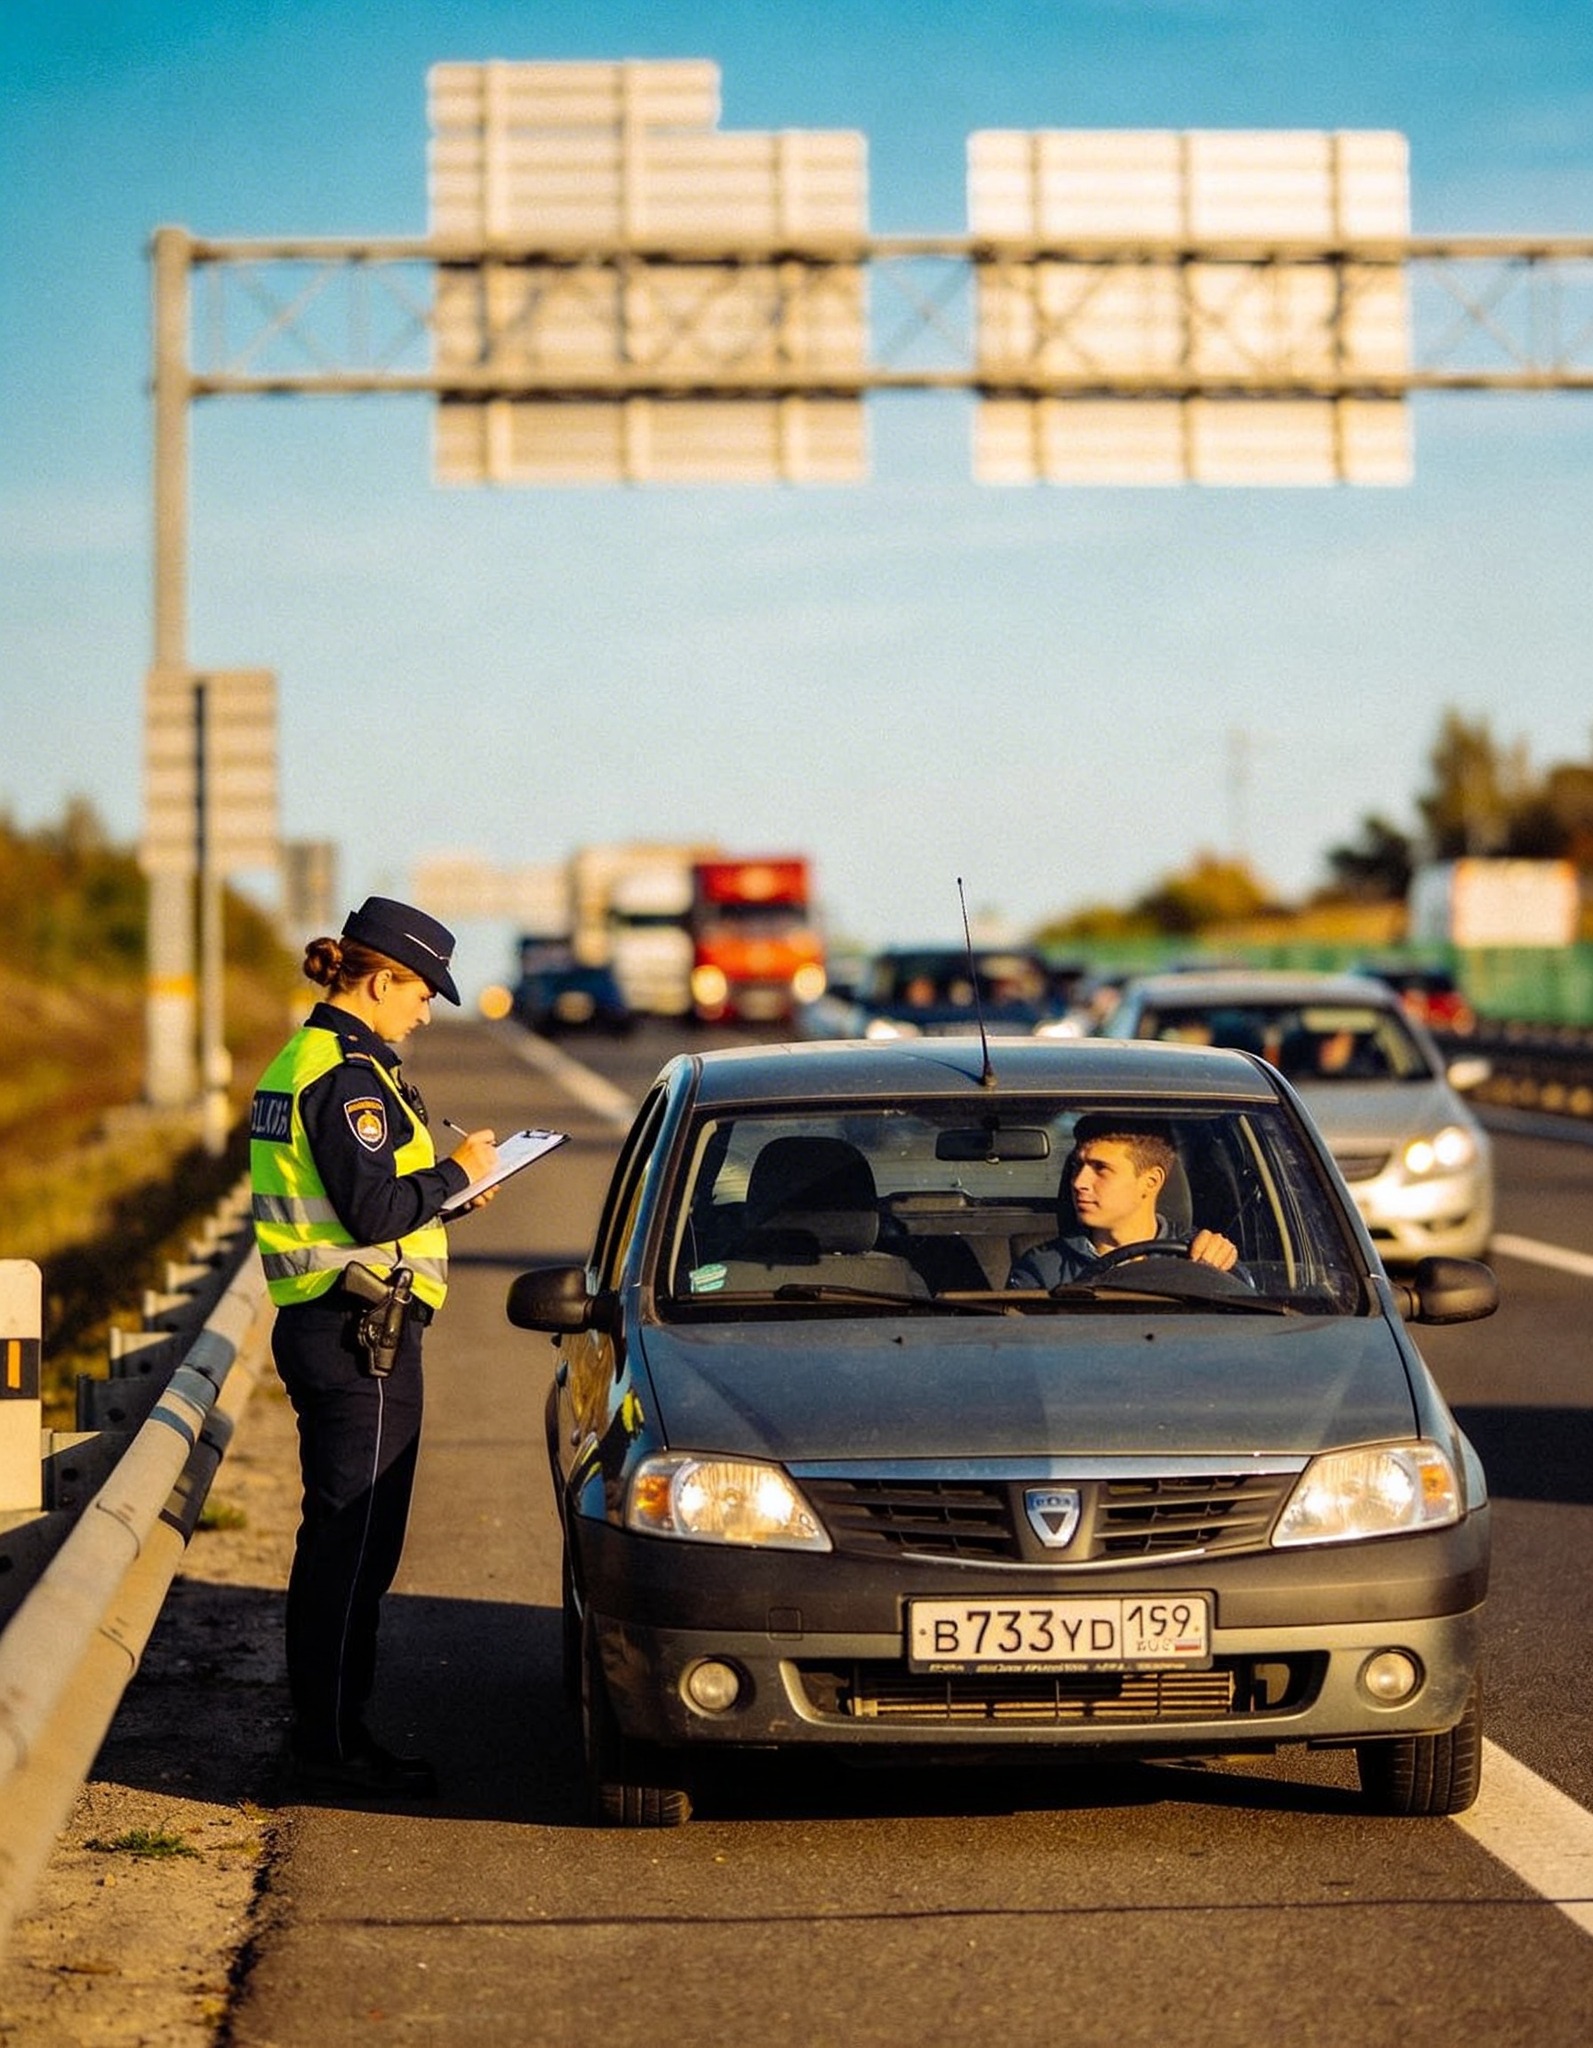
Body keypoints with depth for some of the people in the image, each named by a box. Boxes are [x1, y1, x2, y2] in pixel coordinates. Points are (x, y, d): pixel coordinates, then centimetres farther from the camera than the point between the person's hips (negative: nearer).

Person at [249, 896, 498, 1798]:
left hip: (317, 1325, 10)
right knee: (357, 1540, -5)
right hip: (362, 1332, -10)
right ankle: (334, 1742, -1)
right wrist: (456, 1171, -8)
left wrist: (442, 1183, 13)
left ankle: (322, 1727, 21)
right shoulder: (349, 1076, -17)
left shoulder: (296, 1064, 15)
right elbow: (374, 1212, -23)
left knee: (334, 1537, 15)